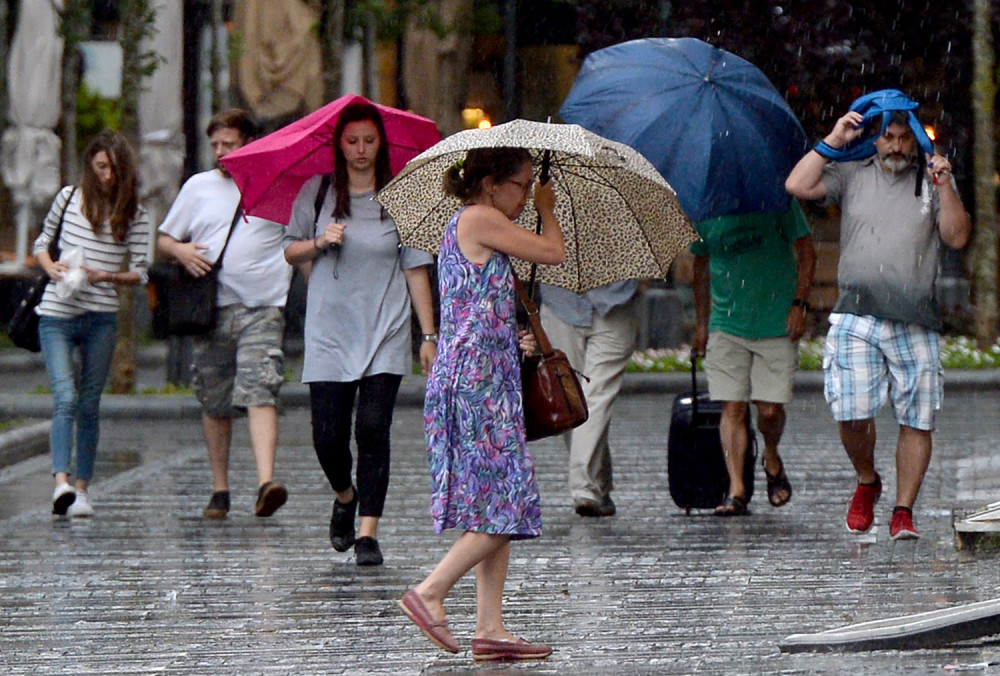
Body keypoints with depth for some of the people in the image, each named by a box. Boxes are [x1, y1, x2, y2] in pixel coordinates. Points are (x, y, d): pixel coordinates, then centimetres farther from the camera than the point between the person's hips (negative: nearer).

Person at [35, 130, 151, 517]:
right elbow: (42, 243, 17)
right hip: (56, 314, -1)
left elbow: (140, 273, 3)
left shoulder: (134, 213, 4)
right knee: (65, 397, -16)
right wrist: (51, 268, -4)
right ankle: (61, 483, -27)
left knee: (89, 405, 4)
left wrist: (108, 277, -15)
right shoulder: (69, 198, 6)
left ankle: (82, 489, 11)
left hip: (101, 318, 1)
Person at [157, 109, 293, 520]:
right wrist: (181, 251, -5)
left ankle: (266, 483, -30)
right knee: (215, 405, 8)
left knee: (261, 395, -18)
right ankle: (220, 490, 19)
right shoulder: (198, 187, 12)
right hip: (211, 308, 3)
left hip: (262, 309, -3)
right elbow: (164, 239, 17)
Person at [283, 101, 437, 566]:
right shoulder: (317, 193, 5)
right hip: (329, 331, 1)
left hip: (385, 333, -1)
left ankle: (368, 532, -8)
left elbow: (416, 269, 3)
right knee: (328, 435, -3)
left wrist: (429, 335, 0)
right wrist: (319, 243, -8)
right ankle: (345, 497, 29)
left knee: (373, 429, -11)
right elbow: (290, 250, 14)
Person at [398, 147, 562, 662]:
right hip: (478, 381, -10)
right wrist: (548, 211, 13)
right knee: (505, 503, -10)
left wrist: (514, 340, 19)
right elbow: (554, 253, -4)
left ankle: (490, 628, 3)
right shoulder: (480, 219, -10)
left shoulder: (463, 227, 20)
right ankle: (430, 592, -8)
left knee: (500, 508, 6)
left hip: (484, 382, 10)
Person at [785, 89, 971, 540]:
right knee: (852, 412, -11)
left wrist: (944, 188, -8)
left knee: (917, 419, -3)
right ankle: (866, 482, 16)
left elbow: (957, 238, 4)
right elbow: (797, 186, 0)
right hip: (857, 317, 0)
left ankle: (903, 511, 5)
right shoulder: (851, 173, 12)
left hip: (915, 322, 0)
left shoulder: (931, 177, 12)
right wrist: (833, 142, 1)